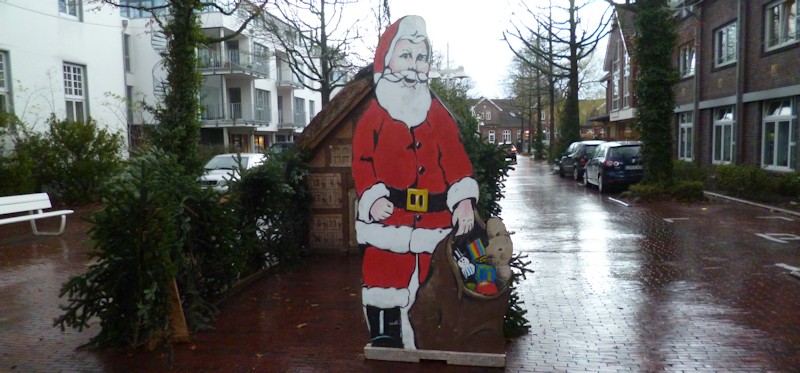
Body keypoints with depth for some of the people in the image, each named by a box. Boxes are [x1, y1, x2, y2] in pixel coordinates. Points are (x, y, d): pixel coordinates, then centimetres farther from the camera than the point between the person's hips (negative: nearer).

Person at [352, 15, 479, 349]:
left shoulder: (439, 115, 9)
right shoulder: (374, 115, 1)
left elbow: (455, 159, 1)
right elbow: (362, 163, -3)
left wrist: (464, 199, -12)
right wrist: (373, 197, -19)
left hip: (434, 223, 3)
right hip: (387, 222, -3)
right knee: (385, 292, 2)